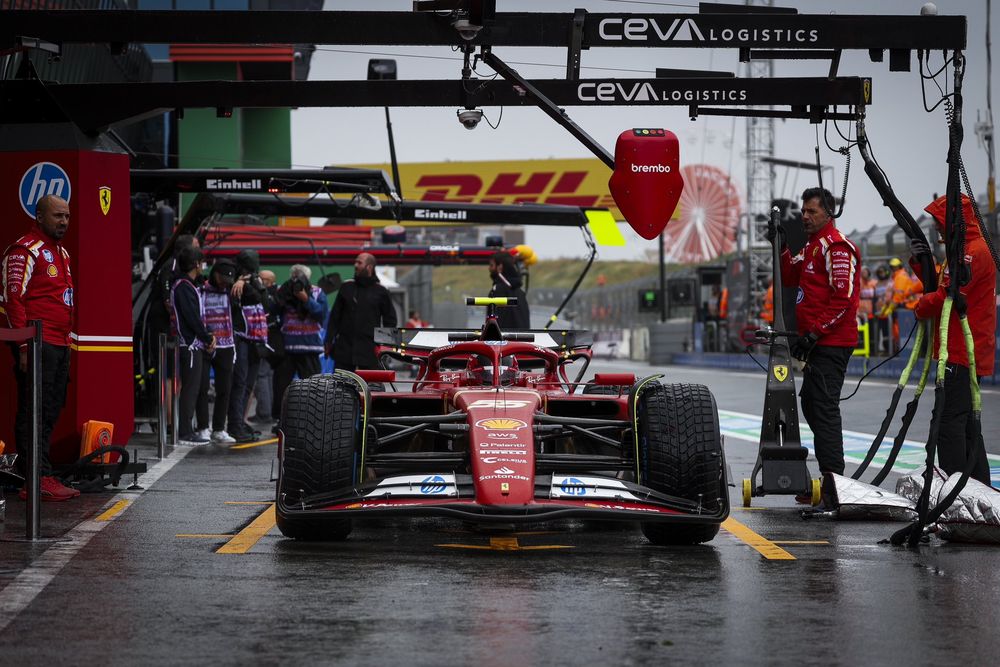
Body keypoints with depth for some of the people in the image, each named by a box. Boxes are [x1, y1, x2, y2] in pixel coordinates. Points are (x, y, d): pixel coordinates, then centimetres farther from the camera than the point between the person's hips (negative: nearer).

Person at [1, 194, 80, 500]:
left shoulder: (61, 253, 21)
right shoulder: (25, 250, -8)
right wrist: (25, 345, -19)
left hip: (60, 345, 9)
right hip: (38, 345, -9)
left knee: (50, 411, 10)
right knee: (34, 412, -9)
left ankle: (43, 476, 14)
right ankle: (36, 479, -11)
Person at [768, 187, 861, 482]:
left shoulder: (837, 246, -12)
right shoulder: (813, 245, 19)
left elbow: (843, 298, -19)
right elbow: (791, 278, 24)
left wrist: (814, 333, -21)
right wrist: (781, 246, 10)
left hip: (831, 343, -11)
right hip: (819, 342, 11)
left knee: (824, 408, -13)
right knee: (811, 405, 14)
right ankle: (830, 476, 20)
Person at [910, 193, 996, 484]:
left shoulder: (973, 252, -14)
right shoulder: (964, 249, 20)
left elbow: (947, 296, -20)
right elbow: (941, 286, 24)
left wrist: (920, 307, -1)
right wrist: (922, 262, 10)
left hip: (962, 352, -11)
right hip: (964, 351, 11)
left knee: (949, 420, -12)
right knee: (966, 421, 14)